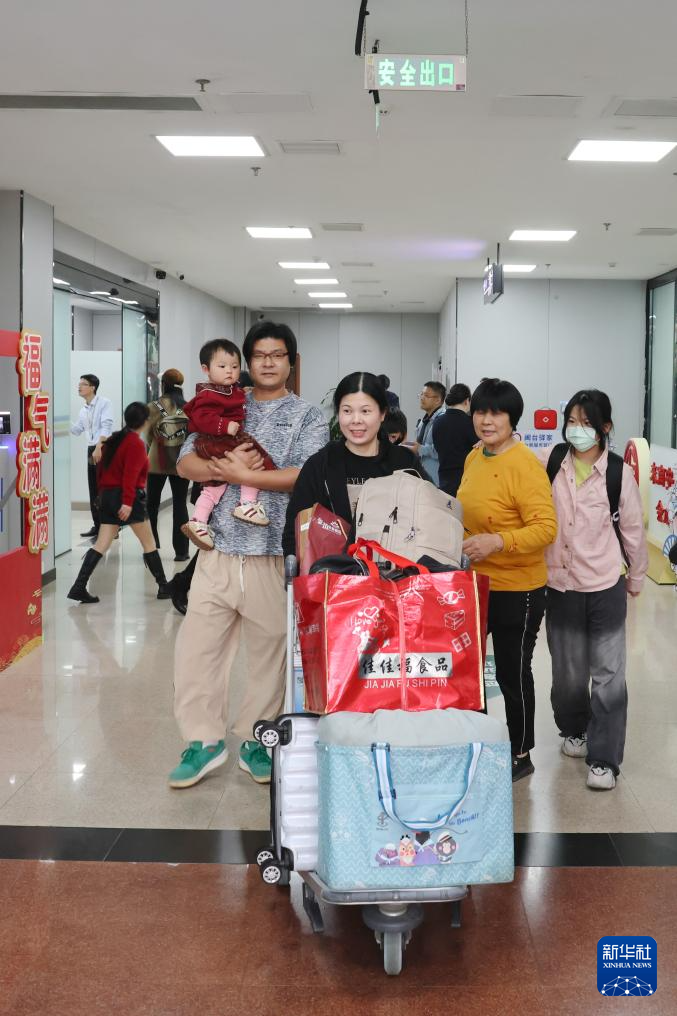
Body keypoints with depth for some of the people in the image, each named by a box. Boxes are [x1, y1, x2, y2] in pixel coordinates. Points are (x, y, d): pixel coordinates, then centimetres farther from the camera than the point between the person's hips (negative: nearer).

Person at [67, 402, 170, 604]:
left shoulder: (113, 439, 13)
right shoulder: (136, 443, -12)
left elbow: (103, 467, 16)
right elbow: (131, 474, -21)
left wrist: (103, 492, 21)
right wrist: (128, 502, -24)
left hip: (108, 496, 7)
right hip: (130, 497, -7)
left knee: (101, 544, 4)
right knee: (149, 544, 6)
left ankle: (79, 587, -5)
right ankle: (163, 587, 14)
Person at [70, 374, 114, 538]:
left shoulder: (104, 403, -8)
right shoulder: (83, 410, 16)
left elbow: (106, 427, -18)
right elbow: (76, 430, 18)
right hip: (91, 450, 8)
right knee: (93, 490, 9)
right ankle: (97, 526, 16)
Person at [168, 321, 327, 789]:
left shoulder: (307, 416, 4)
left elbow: (307, 476, -11)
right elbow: (186, 462, 6)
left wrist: (242, 474, -13)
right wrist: (222, 467, -13)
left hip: (274, 553, -2)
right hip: (219, 550, 3)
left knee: (269, 650, 5)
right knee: (197, 644, 1)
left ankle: (256, 742, 21)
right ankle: (205, 740, 15)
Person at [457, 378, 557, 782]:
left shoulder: (525, 465, -20)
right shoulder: (474, 457, 4)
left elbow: (546, 528, -25)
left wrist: (497, 541, -35)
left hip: (517, 589, -8)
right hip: (475, 582, 8)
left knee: (512, 673, 7)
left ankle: (521, 755, 26)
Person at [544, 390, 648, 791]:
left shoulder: (620, 473, -8)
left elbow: (633, 531, 1)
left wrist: (636, 578, 9)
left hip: (605, 588, -2)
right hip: (560, 586, 2)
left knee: (608, 675, 0)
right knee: (568, 672, 14)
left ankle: (604, 759, 8)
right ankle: (574, 730, 38)